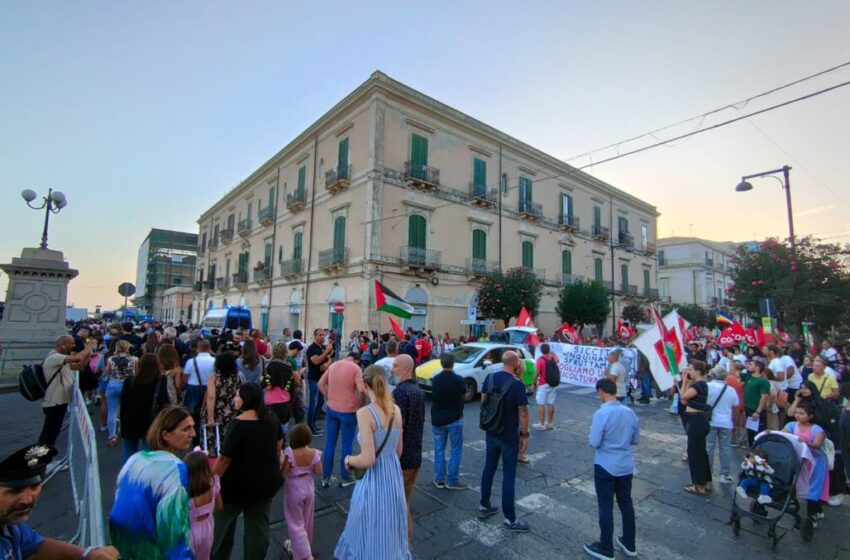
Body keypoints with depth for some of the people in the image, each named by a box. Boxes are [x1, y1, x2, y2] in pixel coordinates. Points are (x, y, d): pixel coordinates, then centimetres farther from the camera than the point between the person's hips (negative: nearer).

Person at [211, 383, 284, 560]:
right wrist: (272, 470, 21)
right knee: (259, 525, 17)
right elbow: (279, 445, 8)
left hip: (238, 484, -4)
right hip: (266, 481, 5)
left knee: (222, 522, 23)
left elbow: (225, 459, -22)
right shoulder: (271, 419, -5)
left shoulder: (238, 424, -24)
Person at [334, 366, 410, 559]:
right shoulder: (396, 410, -2)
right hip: (394, 475, 6)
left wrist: (349, 460, -4)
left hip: (374, 480, -6)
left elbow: (367, 459, -23)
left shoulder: (365, 413, -21)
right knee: (390, 530, 25)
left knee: (371, 534, 16)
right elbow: (398, 451, 9)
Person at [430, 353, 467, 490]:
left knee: (439, 450, 14)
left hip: (437, 419, 3)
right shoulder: (458, 380, -16)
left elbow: (433, 397, 6)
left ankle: (439, 479, 20)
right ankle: (452, 480, 11)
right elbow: (464, 392, 3)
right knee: (455, 451, 8)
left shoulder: (435, 380, -6)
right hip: (455, 419, -3)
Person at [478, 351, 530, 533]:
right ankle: (510, 519, 15)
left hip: (491, 432, 6)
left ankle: (484, 506, 31)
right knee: (508, 475, 4)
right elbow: (523, 412, -17)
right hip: (509, 436, -5)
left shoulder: (489, 378, -4)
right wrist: (524, 435, -6)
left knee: (489, 468, 18)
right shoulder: (517, 385, -21)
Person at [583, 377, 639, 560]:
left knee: (606, 507, 7)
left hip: (606, 467, -6)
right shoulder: (630, 413, -2)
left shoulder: (602, 413, -22)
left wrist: (592, 433, 0)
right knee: (626, 504, 20)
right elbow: (636, 440, 10)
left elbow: (594, 443, -20)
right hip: (626, 466, 6)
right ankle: (629, 544, 36)